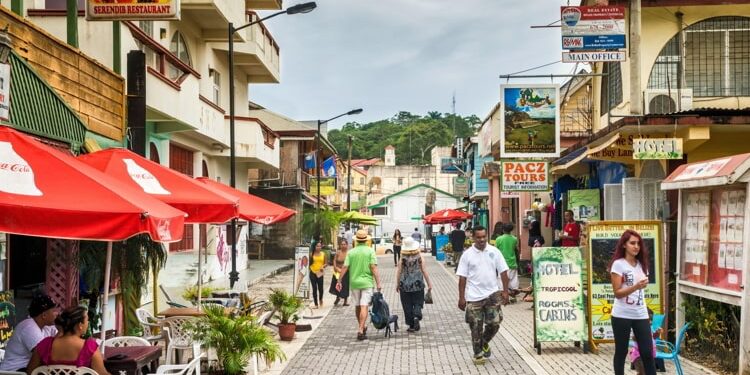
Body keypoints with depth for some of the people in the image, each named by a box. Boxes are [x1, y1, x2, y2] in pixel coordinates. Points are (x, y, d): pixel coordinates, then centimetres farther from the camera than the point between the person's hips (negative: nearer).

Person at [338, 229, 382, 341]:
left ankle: (362, 327, 34)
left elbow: (345, 267, -2)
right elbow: (373, 267, -12)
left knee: (357, 306, 17)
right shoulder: (370, 251, -5)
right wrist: (378, 283, -10)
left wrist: (339, 281, 5)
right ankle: (360, 330, -15)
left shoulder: (351, 252, 1)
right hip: (367, 282, -3)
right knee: (364, 307, -5)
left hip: (354, 282, 3)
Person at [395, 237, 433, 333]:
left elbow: (398, 272, -3)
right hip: (418, 285, 0)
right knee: (418, 303, 11)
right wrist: (429, 283, 5)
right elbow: (424, 271, -3)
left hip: (405, 286, 0)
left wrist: (397, 284, 9)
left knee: (407, 306, 7)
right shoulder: (419, 257, -4)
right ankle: (416, 317, -16)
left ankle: (411, 325, 9)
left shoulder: (403, 259, -6)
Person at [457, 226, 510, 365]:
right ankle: (478, 354, 20)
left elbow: (503, 272, 5)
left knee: (494, 323, -3)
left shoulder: (494, 252, 0)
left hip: (492, 294, 1)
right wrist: (461, 297, -5)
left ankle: (485, 343, 26)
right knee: (476, 327, 5)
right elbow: (462, 277, -3)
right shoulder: (467, 254, -4)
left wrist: (505, 291, -1)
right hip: (474, 296, -1)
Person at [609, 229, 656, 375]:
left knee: (647, 353, 0)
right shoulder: (618, 264, -8)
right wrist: (636, 287, -25)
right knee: (621, 352, 5)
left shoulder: (642, 264, 10)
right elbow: (617, 293, -13)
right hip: (622, 315, -5)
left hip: (641, 315, 5)